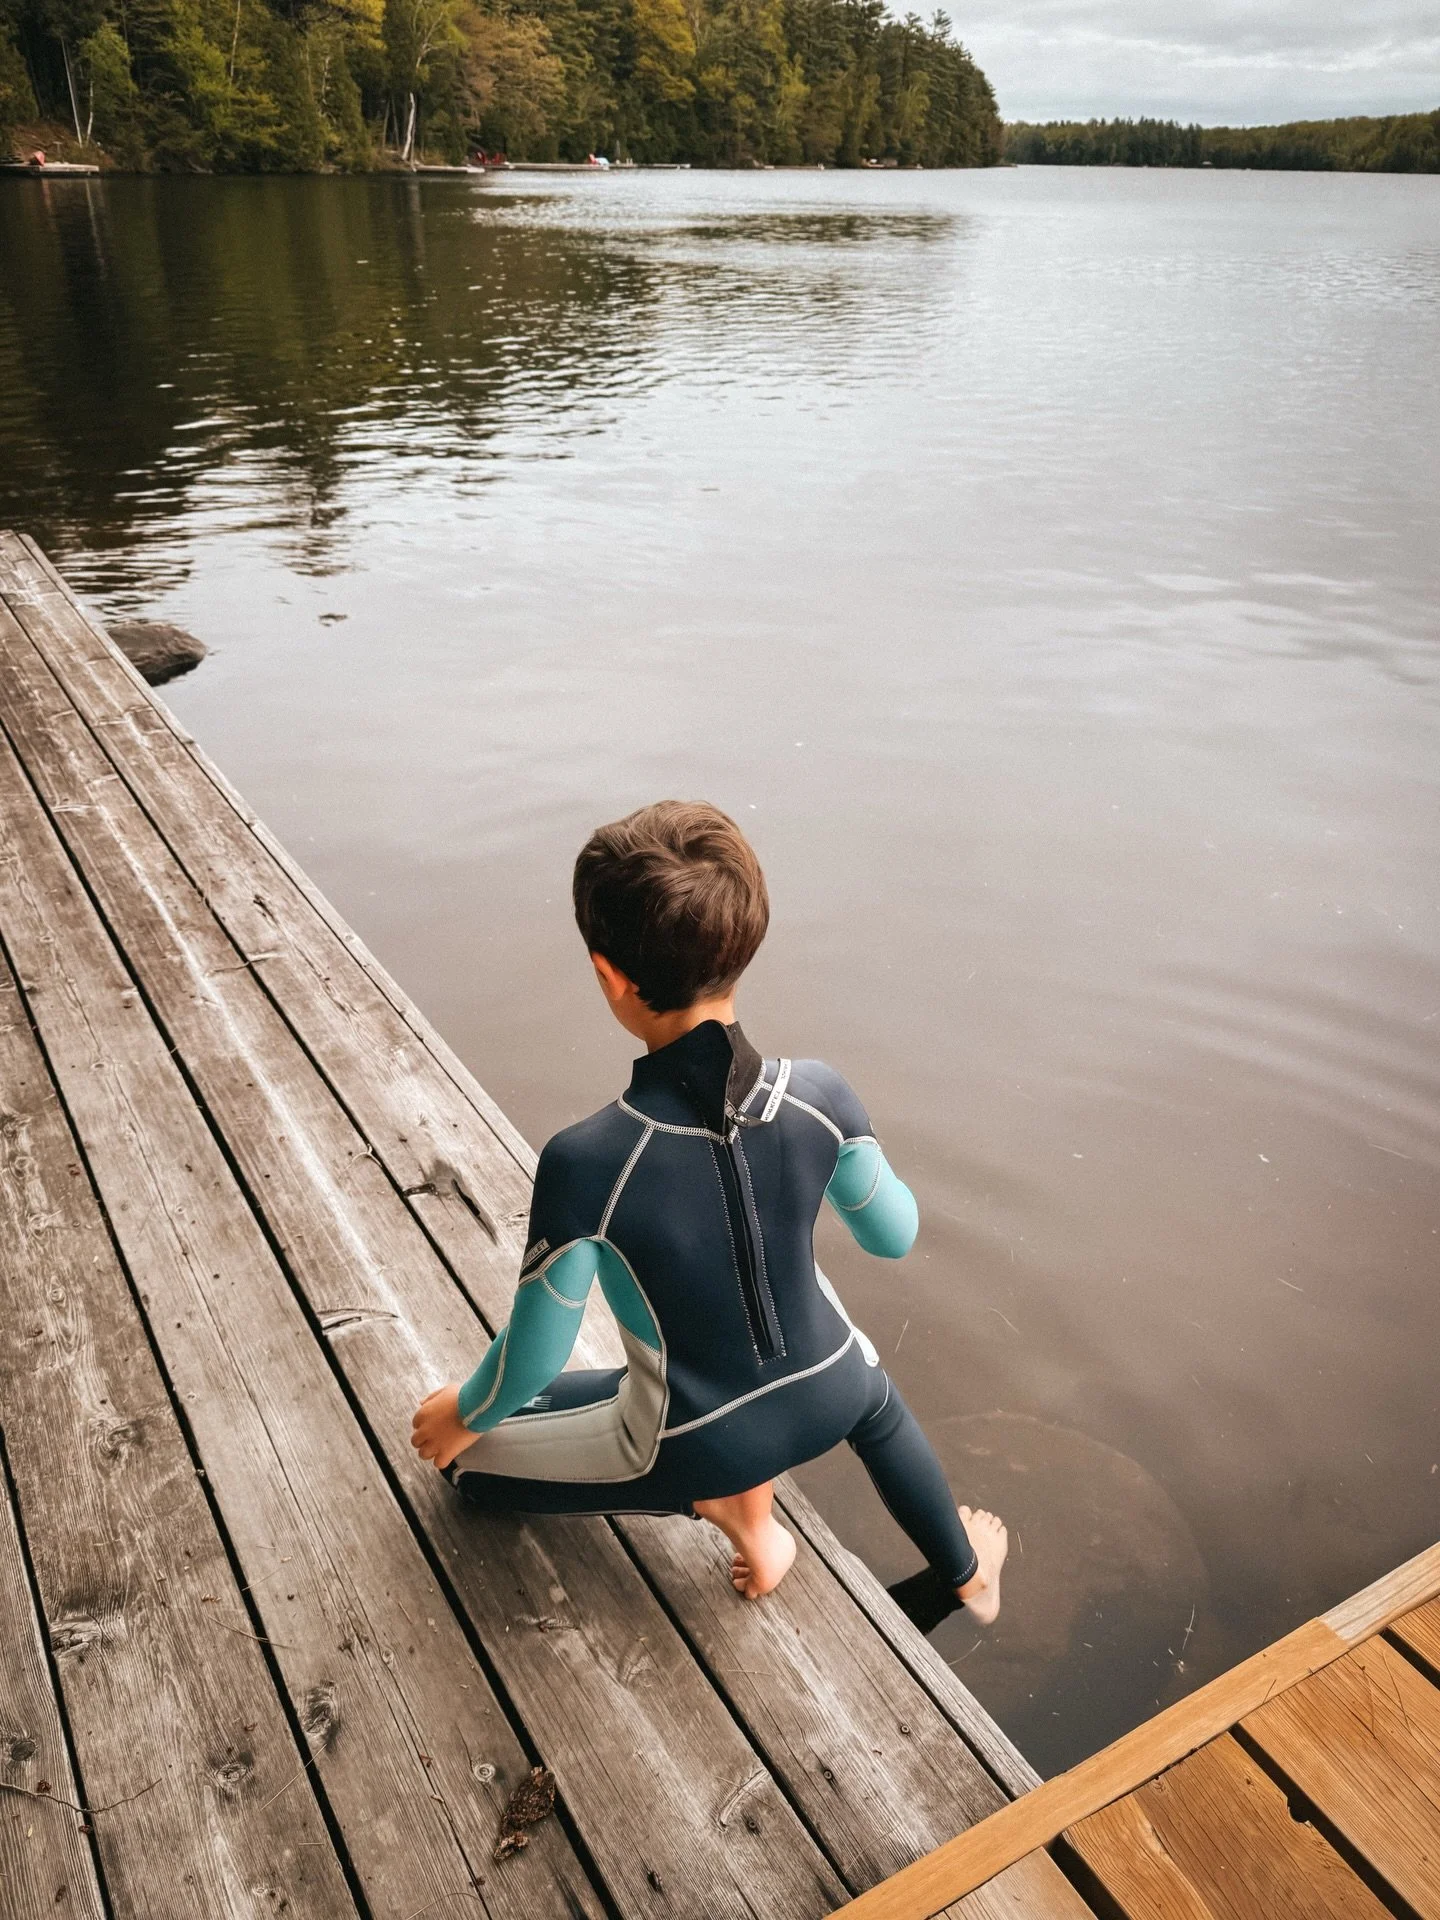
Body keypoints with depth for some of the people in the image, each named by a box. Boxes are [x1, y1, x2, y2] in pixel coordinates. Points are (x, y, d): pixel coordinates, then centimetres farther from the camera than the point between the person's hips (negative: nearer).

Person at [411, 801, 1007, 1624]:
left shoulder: (584, 1164, -34)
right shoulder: (820, 1096, -24)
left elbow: (536, 1355, -18)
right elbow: (895, 1235, -5)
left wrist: (465, 1417, 3)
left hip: (695, 1445, -3)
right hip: (827, 1396, 4)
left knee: (464, 1454, 19)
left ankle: (726, 1499, 14)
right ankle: (966, 1572, 59)